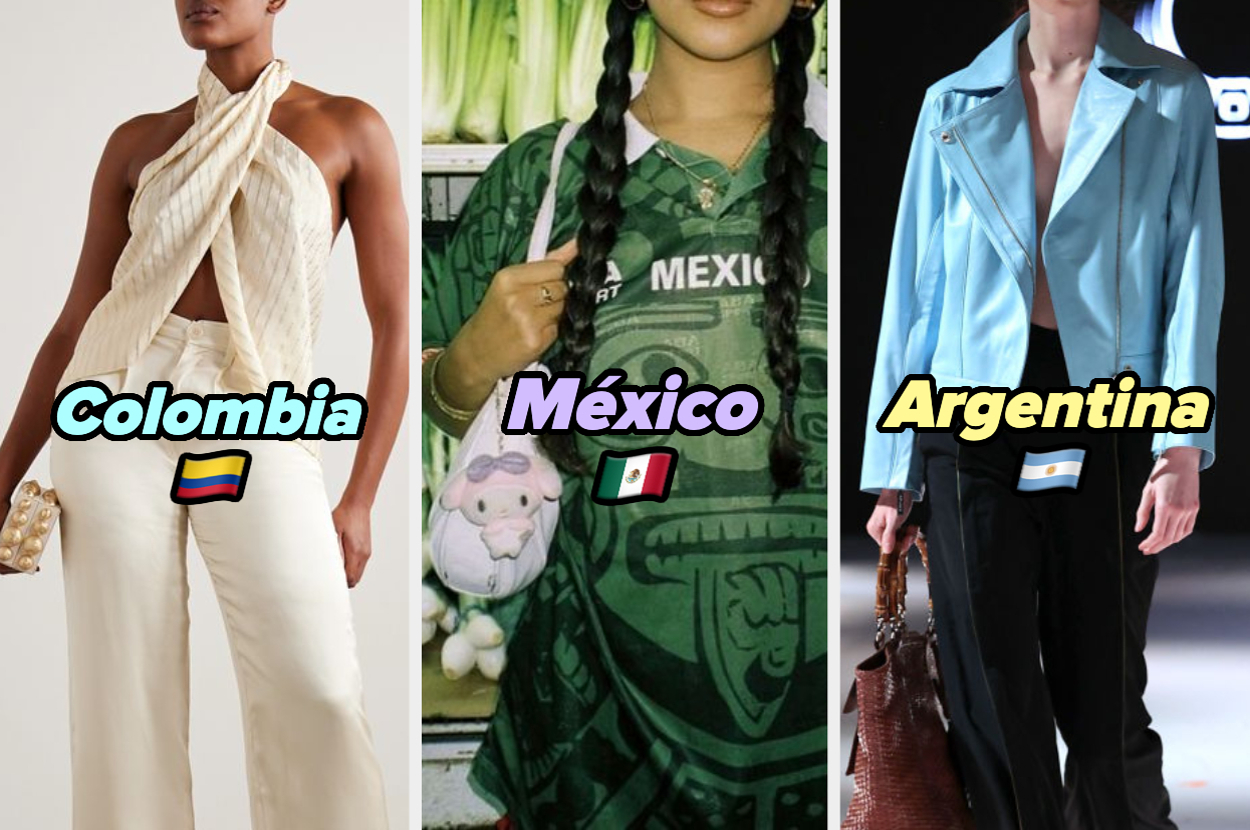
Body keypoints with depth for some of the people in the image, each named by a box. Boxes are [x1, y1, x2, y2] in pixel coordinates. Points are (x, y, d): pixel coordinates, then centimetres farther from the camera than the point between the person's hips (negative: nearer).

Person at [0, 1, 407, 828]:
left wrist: (359, 500, -4)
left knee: (318, 693, -14)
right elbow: (74, 323, 15)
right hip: (121, 411, 2)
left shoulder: (349, 130, 6)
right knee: (124, 692, -2)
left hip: (257, 426, -2)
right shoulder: (138, 142, 13)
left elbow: (394, 326, 3)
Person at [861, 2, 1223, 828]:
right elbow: (916, 285, 11)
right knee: (993, 698, 2)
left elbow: (1194, 273, -2)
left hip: (1108, 431, -1)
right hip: (974, 419, 1)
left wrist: (1183, 446, -13)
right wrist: (893, 473, 8)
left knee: (1102, 693, 4)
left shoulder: (1171, 96, 6)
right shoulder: (954, 104, 11)